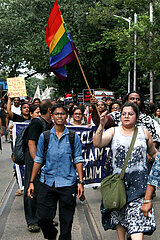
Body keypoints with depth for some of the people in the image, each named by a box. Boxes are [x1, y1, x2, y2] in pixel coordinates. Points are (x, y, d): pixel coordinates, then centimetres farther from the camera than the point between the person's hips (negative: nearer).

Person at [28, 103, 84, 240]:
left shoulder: (73, 137, 4)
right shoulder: (44, 136, 6)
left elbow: (78, 160, 3)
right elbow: (38, 160, 9)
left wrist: (81, 182, -4)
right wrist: (31, 182, 7)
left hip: (68, 183, -1)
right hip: (48, 182, 1)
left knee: (66, 221, 4)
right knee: (43, 217, -2)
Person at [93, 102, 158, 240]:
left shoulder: (144, 133, 9)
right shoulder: (113, 131, 5)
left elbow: (153, 153, 21)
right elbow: (97, 143, -12)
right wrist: (101, 125, -23)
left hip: (138, 181, -1)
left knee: (136, 216, -12)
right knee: (118, 215, 11)